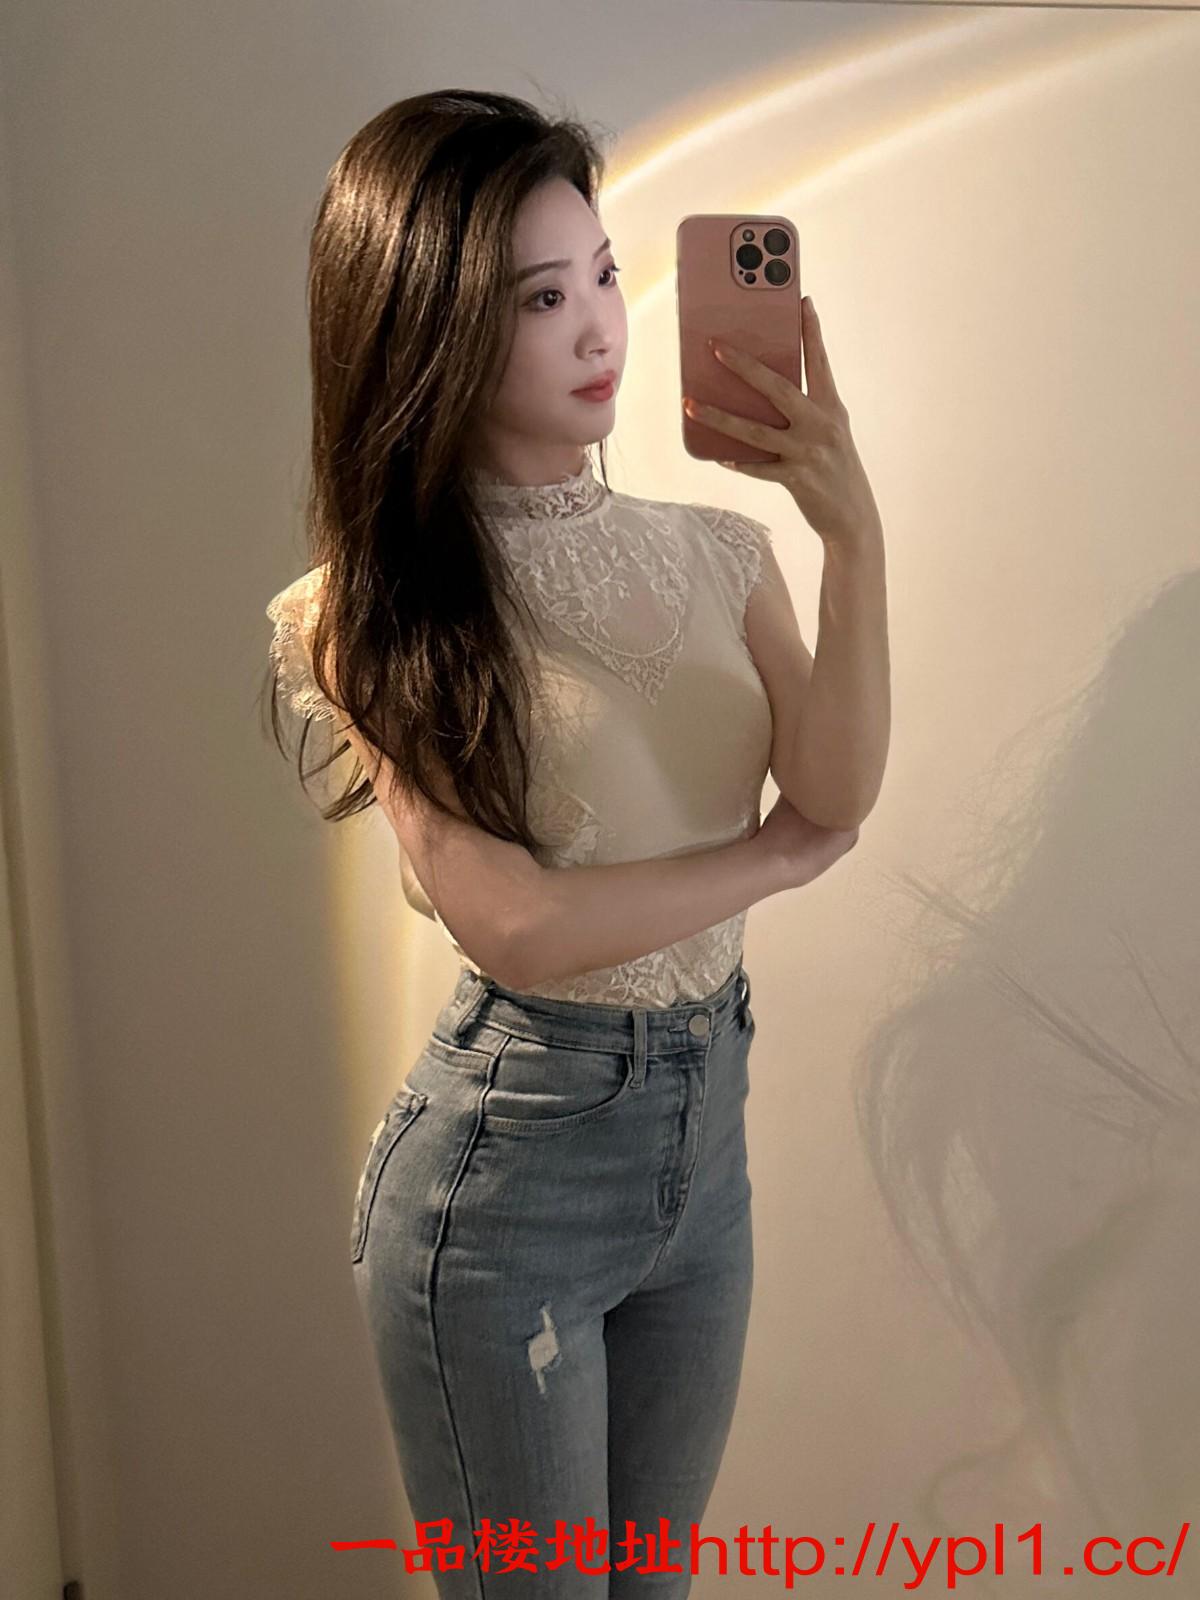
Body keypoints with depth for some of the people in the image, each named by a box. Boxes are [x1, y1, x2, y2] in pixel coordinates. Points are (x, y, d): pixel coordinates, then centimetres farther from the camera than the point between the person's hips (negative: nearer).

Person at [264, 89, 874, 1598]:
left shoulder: (712, 549, 1)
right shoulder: (370, 619, -12)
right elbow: (515, 924, -21)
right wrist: (777, 853, -11)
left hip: (708, 1130, 5)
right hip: (505, 1159, -4)